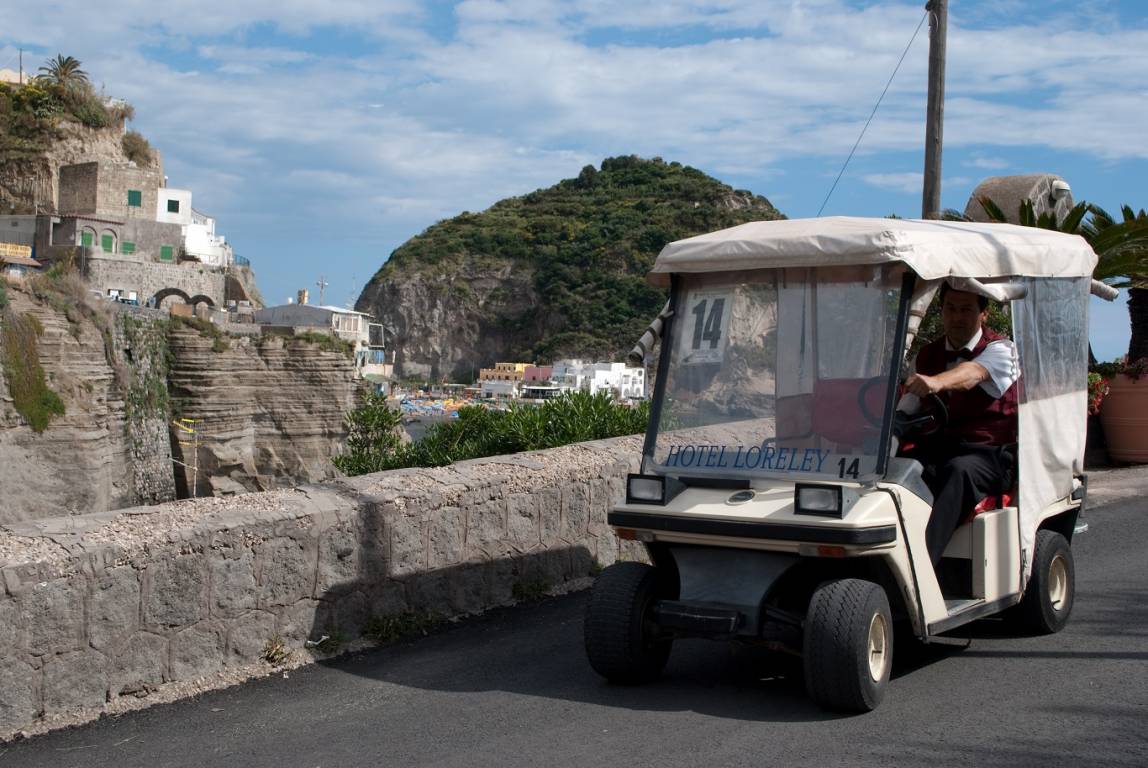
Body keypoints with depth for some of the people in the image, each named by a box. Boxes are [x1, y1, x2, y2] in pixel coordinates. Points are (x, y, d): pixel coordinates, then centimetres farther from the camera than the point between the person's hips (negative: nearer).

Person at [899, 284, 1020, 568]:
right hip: (937, 448, 5)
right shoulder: (927, 355, 16)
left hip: (989, 454, -4)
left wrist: (936, 382, -47)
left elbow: (973, 373, -26)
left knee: (959, 471, -38)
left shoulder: (1000, 350, -2)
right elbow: (909, 407, 9)